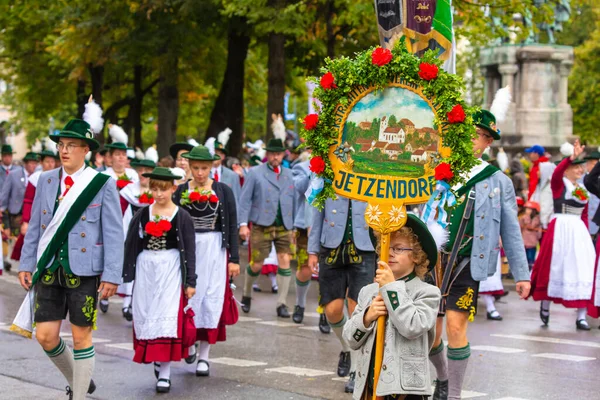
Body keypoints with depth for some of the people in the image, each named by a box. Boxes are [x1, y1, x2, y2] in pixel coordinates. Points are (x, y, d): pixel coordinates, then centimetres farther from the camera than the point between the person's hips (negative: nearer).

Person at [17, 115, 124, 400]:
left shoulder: (102, 184, -6)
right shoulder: (46, 181, 7)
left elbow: (114, 233, -7)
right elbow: (35, 226, 12)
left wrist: (111, 276, -11)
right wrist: (26, 264, 9)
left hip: (84, 271, -4)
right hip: (49, 269, 4)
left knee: (81, 337, 3)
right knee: (45, 336, 3)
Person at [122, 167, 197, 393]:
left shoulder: (182, 217, -3)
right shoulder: (142, 215, 4)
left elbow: (189, 250, -1)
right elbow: (130, 245, 7)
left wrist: (191, 281, -3)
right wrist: (125, 273, 5)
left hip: (171, 270, -3)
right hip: (145, 268, 3)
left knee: (167, 315, -8)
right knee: (145, 315, 6)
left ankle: (165, 373, -6)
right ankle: (156, 356, 27)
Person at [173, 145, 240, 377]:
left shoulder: (223, 191, 2)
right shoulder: (181, 191, 4)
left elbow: (232, 226, 3)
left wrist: (235, 258, -2)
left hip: (216, 250, -1)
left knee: (212, 299, -1)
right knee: (189, 296, 0)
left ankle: (204, 355, 5)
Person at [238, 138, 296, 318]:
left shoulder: (288, 175, 14)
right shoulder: (255, 173, 3)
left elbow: (293, 200, 15)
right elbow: (245, 199, -1)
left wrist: (295, 226, 10)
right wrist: (243, 223, -10)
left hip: (284, 227, 3)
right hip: (262, 226, -3)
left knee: (285, 262, -5)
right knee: (257, 264, 0)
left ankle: (282, 303, 1)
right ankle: (247, 295, 25)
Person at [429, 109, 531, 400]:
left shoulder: (498, 183, 3)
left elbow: (511, 232, 5)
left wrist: (521, 274, 2)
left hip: (467, 264, -2)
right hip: (431, 261, 2)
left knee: (455, 326, -13)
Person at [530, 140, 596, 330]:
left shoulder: (582, 190, 15)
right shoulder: (559, 184, -2)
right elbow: (557, 172, -26)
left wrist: (586, 234, 10)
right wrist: (572, 157, -39)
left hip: (579, 232, 5)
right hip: (560, 229, -5)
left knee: (582, 270, -2)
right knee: (556, 267, 3)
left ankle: (581, 317, -3)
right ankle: (545, 304, 27)